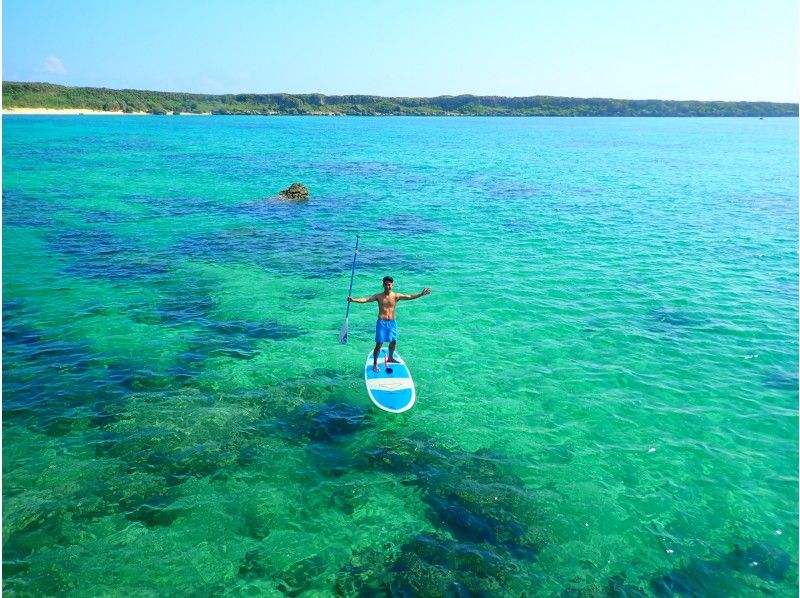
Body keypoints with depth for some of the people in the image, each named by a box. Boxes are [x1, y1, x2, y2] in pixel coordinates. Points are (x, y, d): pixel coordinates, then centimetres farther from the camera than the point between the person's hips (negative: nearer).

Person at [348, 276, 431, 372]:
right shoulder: (378, 296, -4)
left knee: (393, 342, 17)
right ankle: (375, 363, 7)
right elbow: (366, 299, -15)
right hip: (381, 322, -3)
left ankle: (390, 358, 42)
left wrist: (421, 294, -19)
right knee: (379, 344, -6)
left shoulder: (396, 296, 0)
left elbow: (410, 297, -7)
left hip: (392, 322, 3)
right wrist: (353, 300, -29)